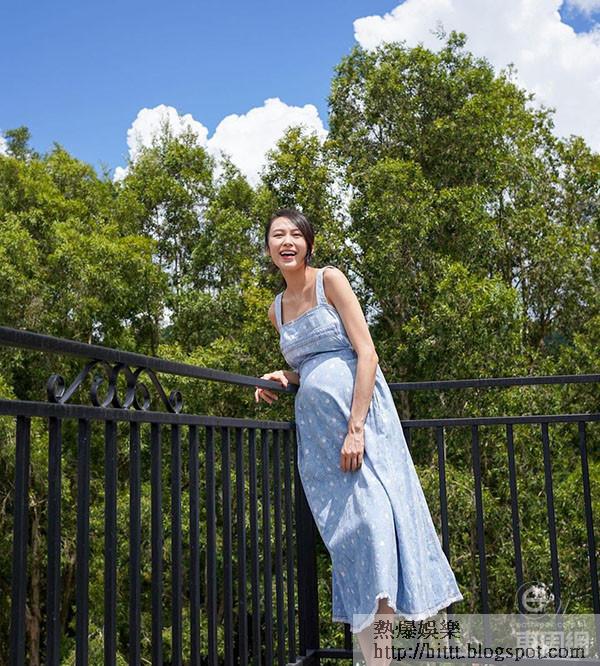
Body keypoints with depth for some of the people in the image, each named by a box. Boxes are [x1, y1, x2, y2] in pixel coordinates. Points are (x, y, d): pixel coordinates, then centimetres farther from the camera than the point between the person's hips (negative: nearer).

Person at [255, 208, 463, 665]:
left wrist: (355, 428, -18)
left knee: (374, 516, -10)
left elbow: (367, 353, -10)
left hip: (358, 412, -5)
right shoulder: (277, 310, 16)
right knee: (346, 533, 2)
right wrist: (283, 379, 3)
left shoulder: (330, 280, -1)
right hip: (314, 426, 5)